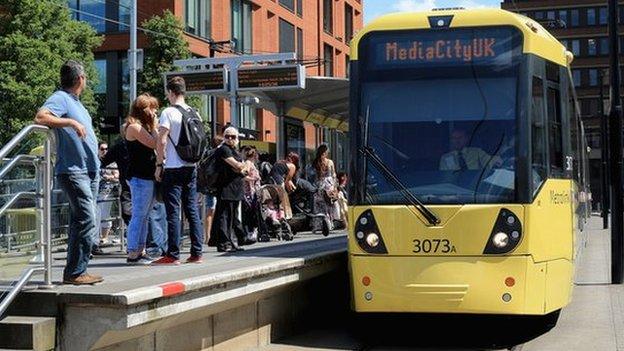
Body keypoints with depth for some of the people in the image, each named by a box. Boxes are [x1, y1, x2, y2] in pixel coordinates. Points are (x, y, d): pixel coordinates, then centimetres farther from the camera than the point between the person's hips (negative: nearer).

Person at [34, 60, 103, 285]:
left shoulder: (76, 102, 21)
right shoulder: (60, 98, -8)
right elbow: (40, 117, -26)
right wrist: (71, 122, -27)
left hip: (89, 171, 10)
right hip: (73, 171, -10)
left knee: (82, 222, 10)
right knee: (86, 220, -15)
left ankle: (76, 271, 15)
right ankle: (74, 272, -11)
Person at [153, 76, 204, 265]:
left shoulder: (168, 112, -9)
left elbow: (161, 141, -14)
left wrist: (159, 164, -6)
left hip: (173, 168, -6)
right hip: (191, 167, 6)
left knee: (173, 212, -3)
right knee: (192, 210, 9)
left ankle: (173, 255, -3)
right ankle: (196, 253, 9)